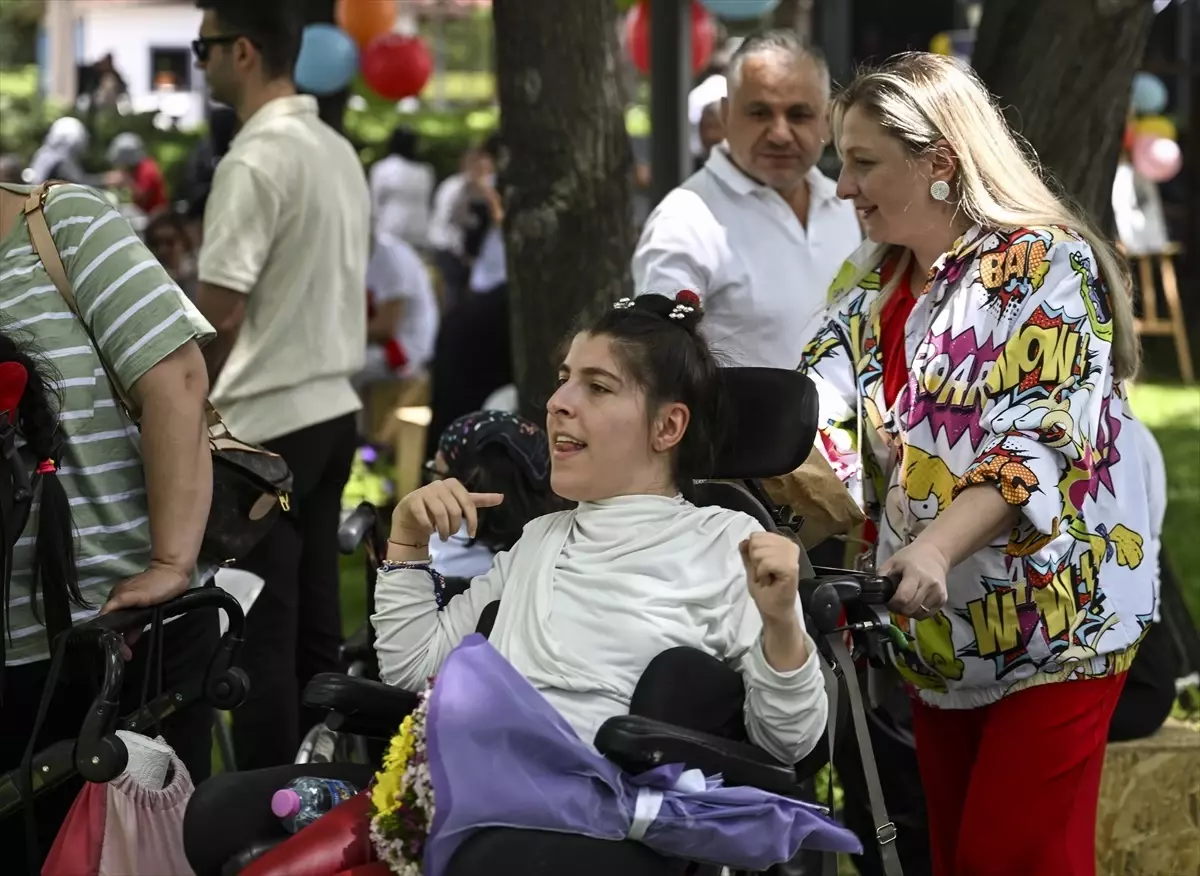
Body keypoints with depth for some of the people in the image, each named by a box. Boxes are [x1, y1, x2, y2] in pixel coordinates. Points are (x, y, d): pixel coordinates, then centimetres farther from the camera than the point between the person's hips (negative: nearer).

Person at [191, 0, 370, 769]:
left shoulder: (256, 160, -15)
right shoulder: (340, 152, 11)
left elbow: (219, 312, -17)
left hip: (266, 420, -9)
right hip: (332, 409, 9)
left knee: (260, 635, -3)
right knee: (315, 627, 12)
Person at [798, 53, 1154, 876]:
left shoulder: (1043, 264, -14)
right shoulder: (873, 285, 10)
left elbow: (1041, 441, -24)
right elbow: (818, 412, -1)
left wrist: (936, 547, -37)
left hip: (1052, 623, -7)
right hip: (937, 630, 8)